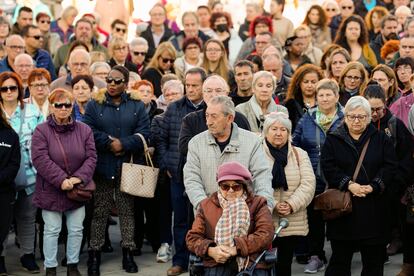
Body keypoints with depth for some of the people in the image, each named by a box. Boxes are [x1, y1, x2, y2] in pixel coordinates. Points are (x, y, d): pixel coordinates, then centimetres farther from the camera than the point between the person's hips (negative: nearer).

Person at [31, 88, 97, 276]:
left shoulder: (84, 130, 1)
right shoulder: (41, 131, -8)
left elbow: (91, 157, -2)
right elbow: (40, 160, -16)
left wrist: (78, 178, -17)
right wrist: (61, 180, -23)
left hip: (77, 189, 3)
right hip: (51, 190, -3)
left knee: (76, 230, 10)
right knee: (52, 230, 5)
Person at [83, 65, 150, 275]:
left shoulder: (137, 106, 6)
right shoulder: (94, 105, 3)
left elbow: (143, 134, -4)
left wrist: (123, 145, -16)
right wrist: (110, 143, -15)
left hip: (127, 166, 1)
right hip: (102, 166, -1)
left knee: (127, 210, 6)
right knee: (99, 212, 4)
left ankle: (128, 253, 13)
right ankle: (94, 254, 11)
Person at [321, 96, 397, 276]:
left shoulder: (381, 140, 9)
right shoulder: (333, 140, 6)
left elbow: (390, 167, 0)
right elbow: (328, 167, -5)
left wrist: (373, 186, -15)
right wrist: (348, 184, -17)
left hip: (373, 209, 1)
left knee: (374, 258, 6)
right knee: (340, 257, 5)